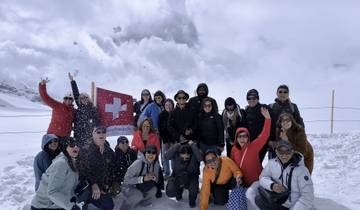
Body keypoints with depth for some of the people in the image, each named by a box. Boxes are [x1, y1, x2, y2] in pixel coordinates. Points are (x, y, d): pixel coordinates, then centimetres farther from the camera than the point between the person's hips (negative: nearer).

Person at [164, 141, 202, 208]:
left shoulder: (194, 155, -23)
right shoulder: (176, 153, -19)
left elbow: (200, 158, -44)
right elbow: (166, 156, -36)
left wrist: (192, 145, -39)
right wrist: (177, 145, -36)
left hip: (191, 177, -2)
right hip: (177, 176, 2)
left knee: (193, 191, -30)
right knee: (169, 192, -18)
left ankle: (192, 200, 10)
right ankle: (179, 190, 21)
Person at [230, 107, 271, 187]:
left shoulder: (254, 146, -16)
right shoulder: (234, 149, -6)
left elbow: (264, 135, -27)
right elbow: (233, 164, 10)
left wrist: (268, 119, -36)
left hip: (257, 181, -3)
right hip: (243, 181, 3)